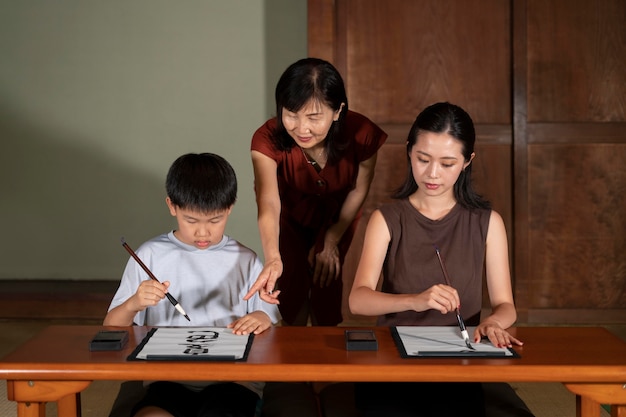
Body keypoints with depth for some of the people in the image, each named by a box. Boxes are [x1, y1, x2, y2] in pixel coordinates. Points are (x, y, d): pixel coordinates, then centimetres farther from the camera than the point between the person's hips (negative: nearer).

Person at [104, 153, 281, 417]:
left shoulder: (245, 260, 10)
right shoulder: (150, 255, 8)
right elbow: (111, 329, 9)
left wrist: (260, 319, -11)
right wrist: (133, 304, -13)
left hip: (233, 379, 0)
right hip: (168, 380, 0)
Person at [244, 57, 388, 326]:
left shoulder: (361, 134, -35)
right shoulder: (268, 140, -37)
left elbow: (358, 190, -16)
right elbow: (268, 203, -50)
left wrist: (332, 240, -10)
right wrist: (273, 259, -67)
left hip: (336, 212, 1)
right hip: (290, 212, 0)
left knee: (325, 279, -4)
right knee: (292, 282, -4)